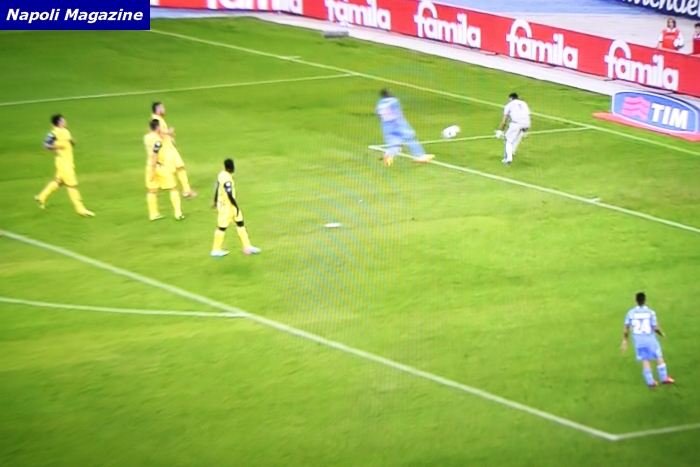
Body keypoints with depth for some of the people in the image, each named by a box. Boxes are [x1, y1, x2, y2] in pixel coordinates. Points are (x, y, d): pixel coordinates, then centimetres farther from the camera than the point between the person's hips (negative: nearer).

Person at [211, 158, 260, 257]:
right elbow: (229, 195, -27)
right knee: (222, 227, 4)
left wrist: (215, 201, 25)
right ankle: (216, 250, 17)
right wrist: (236, 206, -19)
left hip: (231, 206, 10)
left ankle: (247, 247, 23)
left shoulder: (222, 175, 2)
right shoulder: (227, 179, -27)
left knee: (240, 223, 15)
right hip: (226, 206, -10)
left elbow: (217, 188, 13)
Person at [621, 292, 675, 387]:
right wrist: (662, 334, 8)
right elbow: (655, 328, -12)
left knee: (645, 360, 10)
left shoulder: (631, 313, -6)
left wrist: (625, 340, 12)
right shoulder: (650, 312, -13)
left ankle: (650, 382, 12)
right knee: (659, 357, 13)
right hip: (650, 339, -2)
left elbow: (626, 328, -1)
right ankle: (664, 378, 18)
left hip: (638, 340, 2)